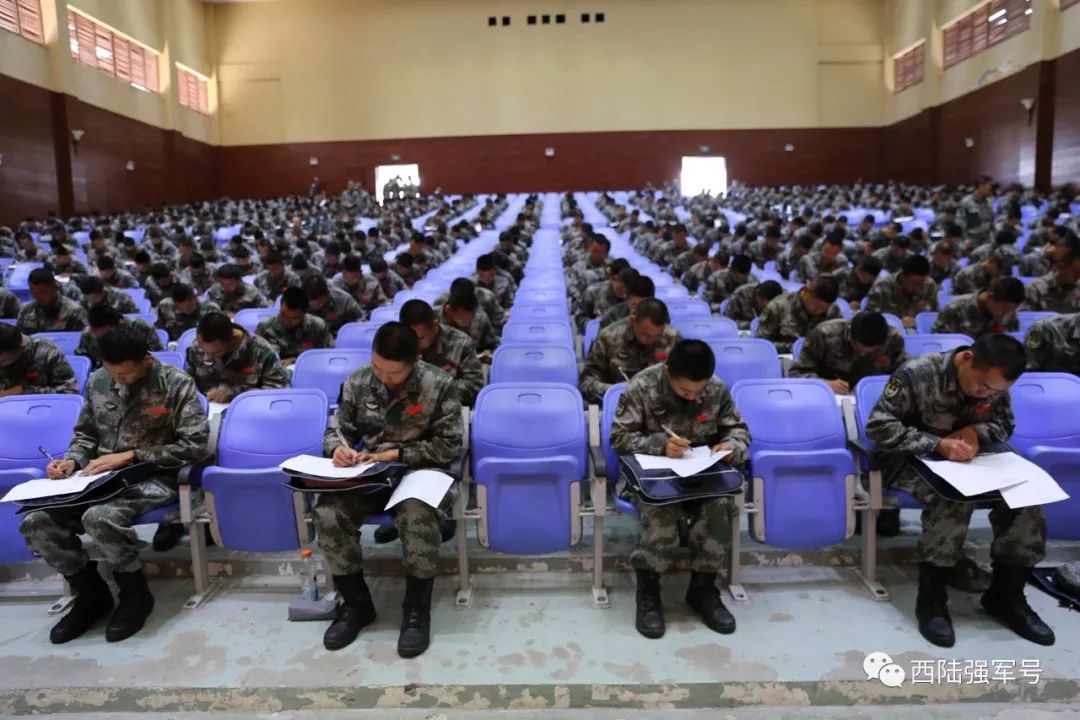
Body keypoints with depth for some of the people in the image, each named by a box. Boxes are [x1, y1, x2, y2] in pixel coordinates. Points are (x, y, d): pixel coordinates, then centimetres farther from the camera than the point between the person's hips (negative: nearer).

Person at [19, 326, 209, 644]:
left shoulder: (177, 384, -10)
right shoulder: (97, 382, 7)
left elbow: (195, 446, -16)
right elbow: (86, 433, 19)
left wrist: (130, 456, -18)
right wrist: (72, 460, -3)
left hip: (154, 479, -6)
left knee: (99, 519, -33)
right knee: (35, 523, -15)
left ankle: (135, 593, -5)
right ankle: (92, 594, 7)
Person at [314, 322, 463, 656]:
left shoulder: (439, 385, -10)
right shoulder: (356, 382, 1)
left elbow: (450, 445, -10)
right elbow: (337, 428, 11)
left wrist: (396, 455, -17)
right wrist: (338, 448, -15)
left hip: (420, 472, -3)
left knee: (417, 518, -37)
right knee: (327, 515, -25)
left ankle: (417, 610, -13)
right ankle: (356, 603, -2)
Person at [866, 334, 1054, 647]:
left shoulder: (995, 383, -4)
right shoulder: (918, 373, -22)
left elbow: (1005, 425, 9)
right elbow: (878, 426, -25)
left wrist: (976, 431, -16)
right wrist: (937, 444, -35)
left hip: (965, 460, 6)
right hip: (912, 460, -6)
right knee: (955, 499, -35)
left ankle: (1005, 594, -2)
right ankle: (931, 598, -21)